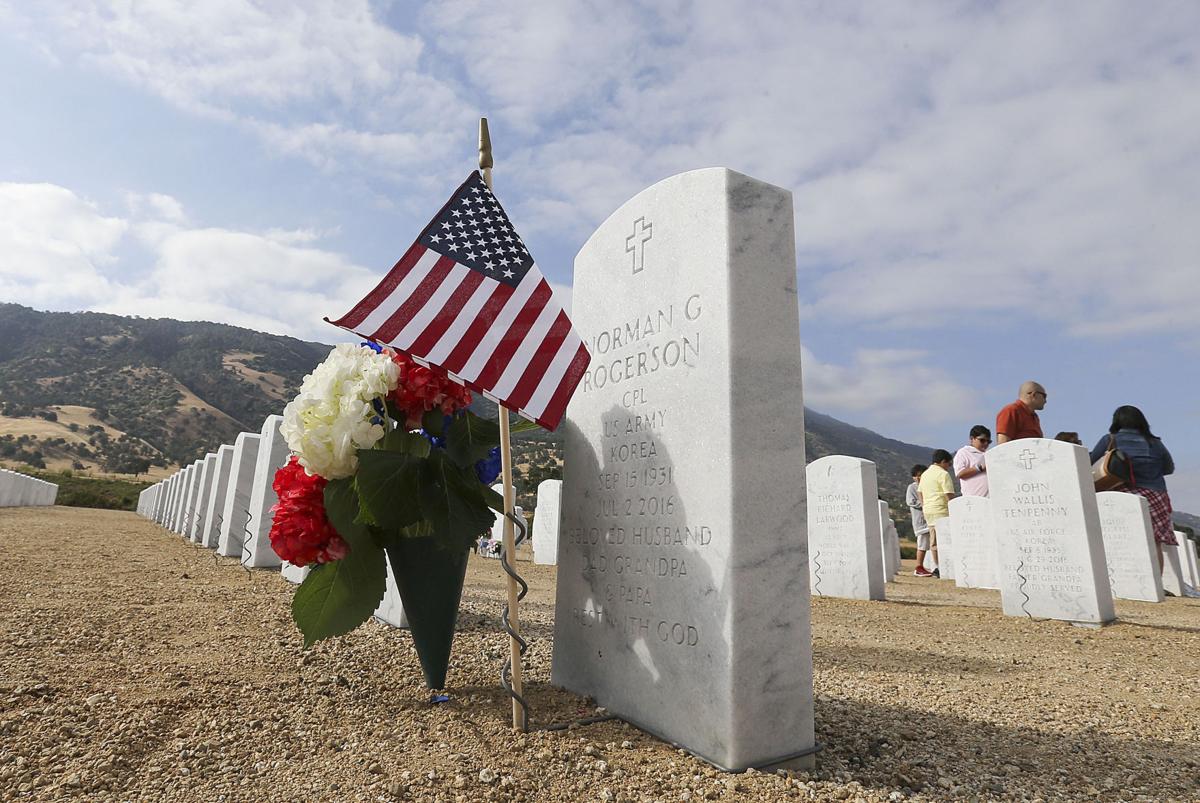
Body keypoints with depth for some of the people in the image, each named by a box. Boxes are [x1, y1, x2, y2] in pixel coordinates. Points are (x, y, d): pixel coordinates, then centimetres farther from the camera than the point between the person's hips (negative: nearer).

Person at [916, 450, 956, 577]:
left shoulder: (925, 474, 18)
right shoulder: (943, 474, -8)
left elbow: (920, 494, 19)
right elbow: (949, 495, -12)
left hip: (928, 511, 8)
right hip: (941, 511, -8)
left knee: (934, 541, 9)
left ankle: (937, 568, 12)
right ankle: (941, 568, -12)